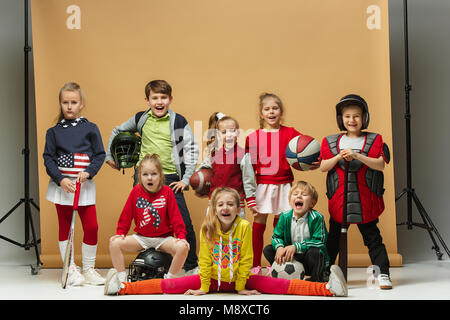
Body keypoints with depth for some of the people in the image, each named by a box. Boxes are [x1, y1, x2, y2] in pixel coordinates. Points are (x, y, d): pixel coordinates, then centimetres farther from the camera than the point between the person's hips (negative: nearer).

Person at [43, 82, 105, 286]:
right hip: (61, 185, 1)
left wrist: (88, 172, -13)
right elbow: (48, 158, 1)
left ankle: (88, 269, 12)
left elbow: (100, 155, 3)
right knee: (64, 227, 6)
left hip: (85, 185, 0)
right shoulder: (54, 131, 4)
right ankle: (71, 270, 16)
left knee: (91, 226, -3)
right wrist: (61, 179, -12)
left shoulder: (90, 128, 2)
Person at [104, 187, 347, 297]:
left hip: (238, 279, -1)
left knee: (278, 285, -16)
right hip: (212, 279, 1)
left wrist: (241, 287, -9)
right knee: (171, 285, -10)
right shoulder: (207, 229, -12)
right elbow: (205, 260, -8)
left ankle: (328, 289, -25)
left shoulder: (244, 227, -16)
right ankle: (122, 288, -11)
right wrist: (203, 288, -8)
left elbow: (246, 260, -11)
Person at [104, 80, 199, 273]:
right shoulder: (141, 119, 6)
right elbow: (117, 131, 23)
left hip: (169, 178, -2)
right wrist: (109, 156, 21)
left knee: (184, 223, -7)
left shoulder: (178, 121, -2)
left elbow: (192, 150, -2)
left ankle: (191, 266, 9)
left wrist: (186, 179, -7)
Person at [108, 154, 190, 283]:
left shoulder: (167, 192, -5)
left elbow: (175, 216, -5)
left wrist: (181, 236, -14)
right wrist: (120, 232, -1)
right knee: (114, 243, -17)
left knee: (183, 247, -30)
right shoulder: (136, 191, 0)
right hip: (141, 237, 2)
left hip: (164, 238, -2)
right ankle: (121, 279, -5)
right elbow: (126, 215, 6)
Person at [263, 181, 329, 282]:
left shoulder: (316, 218, -17)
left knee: (314, 251, -36)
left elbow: (319, 241, -22)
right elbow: (276, 236, 1)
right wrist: (279, 247, -24)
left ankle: (317, 280, -10)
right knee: (268, 250, -9)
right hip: (291, 257, 4)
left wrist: (296, 247, -29)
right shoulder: (285, 216, -5)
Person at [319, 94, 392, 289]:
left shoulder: (374, 140, 2)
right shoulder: (331, 142, 8)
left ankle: (382, 273, 7)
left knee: (372, 237, 2)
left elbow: (380, 164, -9)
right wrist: (339, 157, -14)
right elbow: (323, 167, 2)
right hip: (338, 199, 2)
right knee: (334, 237, 12)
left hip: (365, 200, -2)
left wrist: (357, 156, -20)